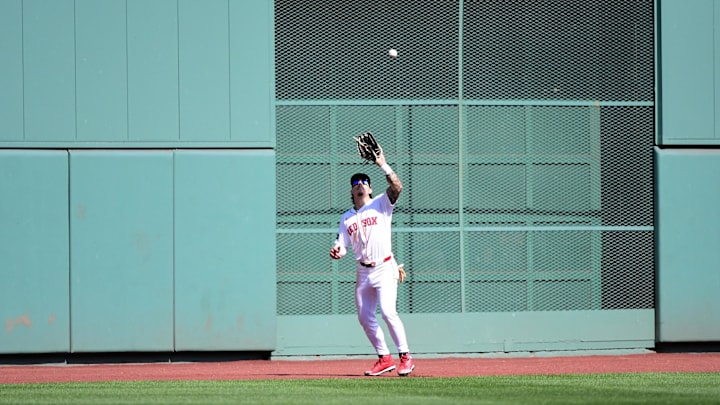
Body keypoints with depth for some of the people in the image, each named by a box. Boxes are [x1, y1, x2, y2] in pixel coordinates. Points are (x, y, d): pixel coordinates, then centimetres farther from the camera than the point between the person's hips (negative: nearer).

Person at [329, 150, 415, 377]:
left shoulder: (381, 204, 1)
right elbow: (341, 246, 9)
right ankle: (384, 359, 17)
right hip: (363, 272, 6)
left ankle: (405, 356, -13)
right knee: (365, 317, 5)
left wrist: (383, 165, -20)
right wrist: (337, 252, -13)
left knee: (388, 311, -20)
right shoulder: (346, 218, 14)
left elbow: (397, 187, -17)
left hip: (384, 268, -6)